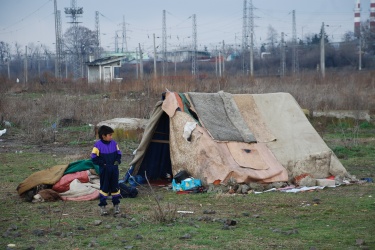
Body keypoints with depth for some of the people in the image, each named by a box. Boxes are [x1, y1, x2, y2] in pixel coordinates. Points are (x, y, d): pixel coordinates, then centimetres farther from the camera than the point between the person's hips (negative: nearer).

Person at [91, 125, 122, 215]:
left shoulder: (114, 143, 1)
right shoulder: (98, 145, -13)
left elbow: (118, 153, 12)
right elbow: (94, 158, -13)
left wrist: (117, 161, -3)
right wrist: (103, 163, -14)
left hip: (114, 169, 4)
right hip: (104, 170, -4)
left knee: (115, 186, 11)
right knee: (104, 187, 3)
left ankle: (116, 204, 23)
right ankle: (102, 206, 13)